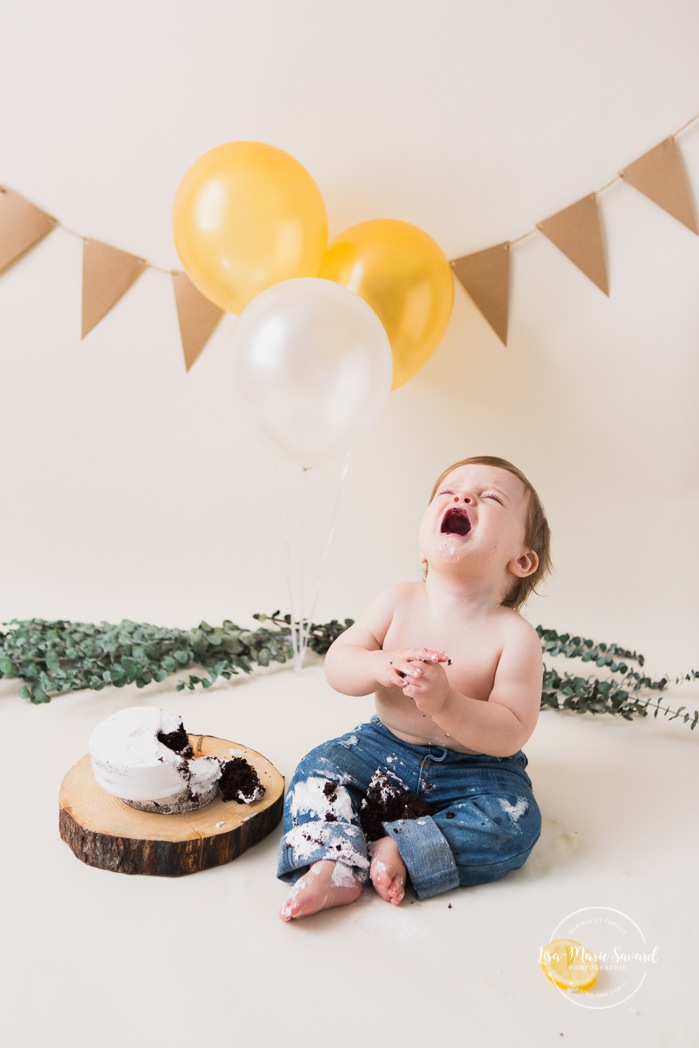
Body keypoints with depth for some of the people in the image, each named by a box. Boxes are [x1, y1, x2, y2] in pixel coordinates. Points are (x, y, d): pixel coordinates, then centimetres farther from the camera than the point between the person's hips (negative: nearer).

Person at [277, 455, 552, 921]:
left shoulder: (515, 636, -21)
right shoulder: (399, 602, -12)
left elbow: (509, 735, -24)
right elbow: (337, 663, -10)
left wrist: (445, 702, -40)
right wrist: (380, 667, -32)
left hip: (476, 767, -2)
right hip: (388, 745, 3)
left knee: (514, 820, -25)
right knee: (319, 768, -14)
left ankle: (399, 854, -20)